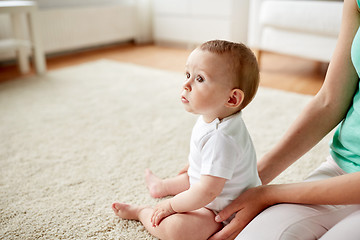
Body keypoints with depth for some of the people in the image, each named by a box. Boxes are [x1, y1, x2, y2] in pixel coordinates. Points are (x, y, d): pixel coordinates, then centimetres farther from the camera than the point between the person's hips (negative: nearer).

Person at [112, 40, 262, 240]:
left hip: (224, 212, -9)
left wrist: (171, 206, -20)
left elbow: (207, 192, -33)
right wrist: (191, 168, 25)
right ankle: (161, 187, 59)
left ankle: (141, 212, 1)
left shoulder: (220, 138, -37)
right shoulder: (210, 116, -6)